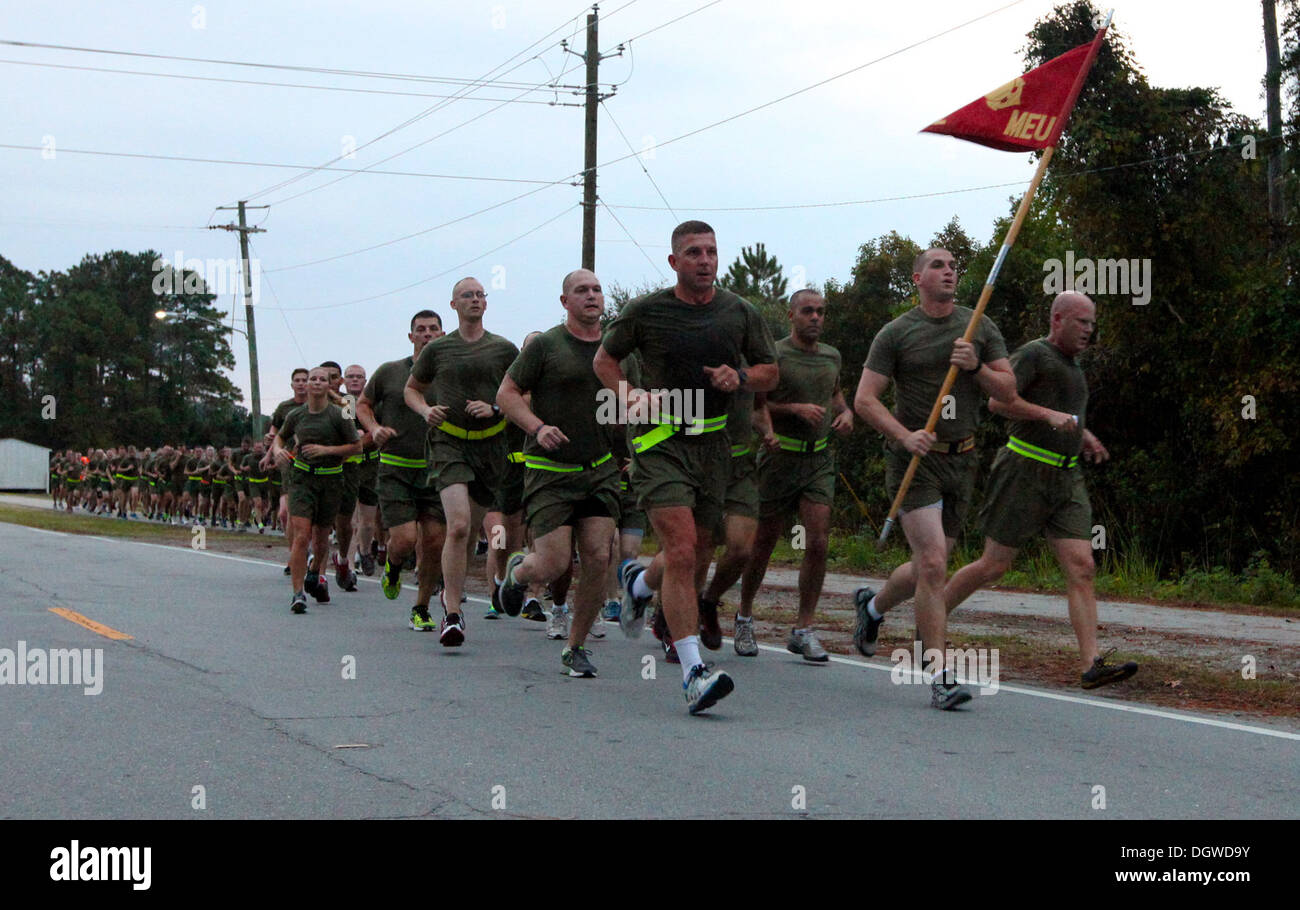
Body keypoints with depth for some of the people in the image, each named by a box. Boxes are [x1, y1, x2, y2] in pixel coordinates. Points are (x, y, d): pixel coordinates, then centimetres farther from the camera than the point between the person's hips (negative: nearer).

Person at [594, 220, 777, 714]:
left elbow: (770, 372, 16)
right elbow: (605, 359, 13)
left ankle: (639, 582, 49)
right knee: (681, 550, -18)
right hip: (661, 441, -4)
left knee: (696, 552, 13)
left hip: (713, 445, 4)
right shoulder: (646, 311, 0)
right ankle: (693, 671, -19)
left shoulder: (740, 313, 7)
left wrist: (741, 377, -5)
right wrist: (630, 396, -5)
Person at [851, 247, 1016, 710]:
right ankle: (939, 674, -12)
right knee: (933, 564, -16)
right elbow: (865, 399, -5)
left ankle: (873, 604, 43)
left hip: (962, 460, 5)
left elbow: (1008, 391, 8)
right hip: (914, 460, -5)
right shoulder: (896, 333, -2)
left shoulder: (979, 327, 9)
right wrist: (905, 436, -19)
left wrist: (977, 367, -11)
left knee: (929, 568, 12)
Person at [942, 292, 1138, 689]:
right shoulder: (1032, 354, -7)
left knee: (1082, 567, -7)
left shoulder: (1071, 365, 20)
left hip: (1066, 480, 7)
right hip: (1024, 473, -7)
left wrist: (1084, 436, 20)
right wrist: (1051, 416, -25)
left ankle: (1092, 665, -15)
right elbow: (998, 401, -18)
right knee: (994, 566, -2)